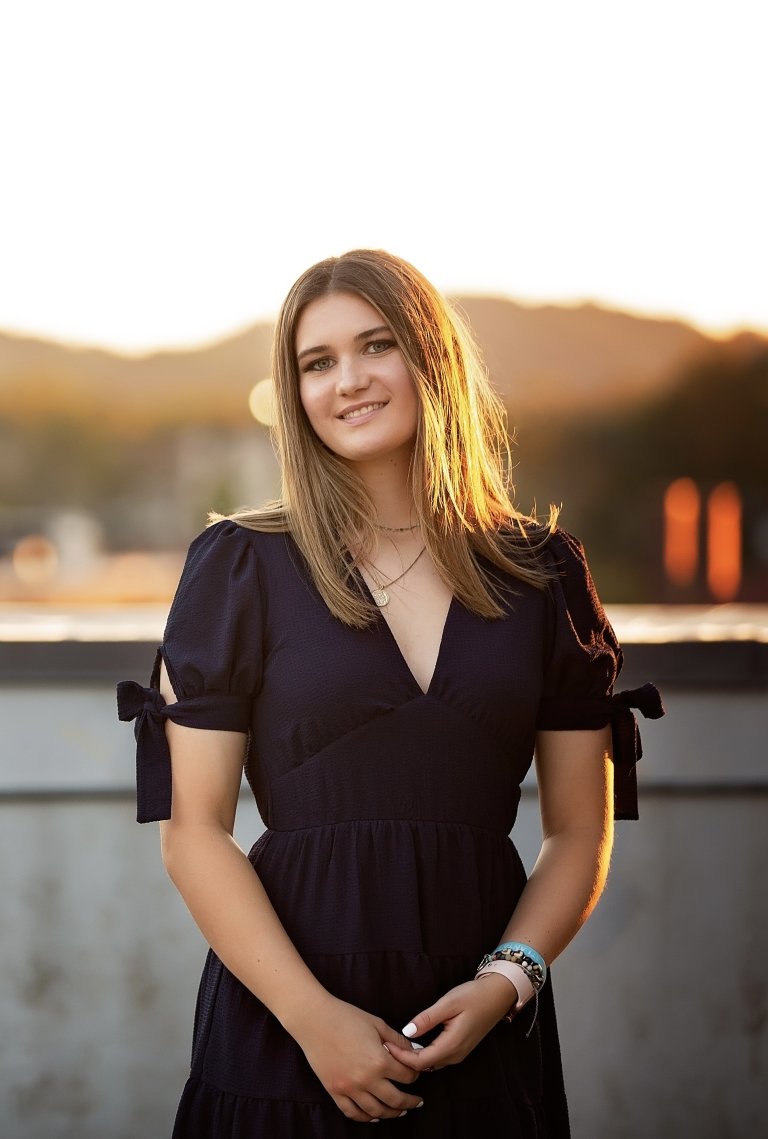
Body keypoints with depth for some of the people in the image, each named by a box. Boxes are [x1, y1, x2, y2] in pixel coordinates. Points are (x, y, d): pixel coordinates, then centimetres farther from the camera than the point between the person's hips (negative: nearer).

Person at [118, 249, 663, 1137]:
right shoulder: (239, 567, -1)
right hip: (282, 1027, -2)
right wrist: (312, 1016, -14)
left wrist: (509, 978, -9)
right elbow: (193, 831, -5)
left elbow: (581, 831, 7)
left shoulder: (543, 573, 5)